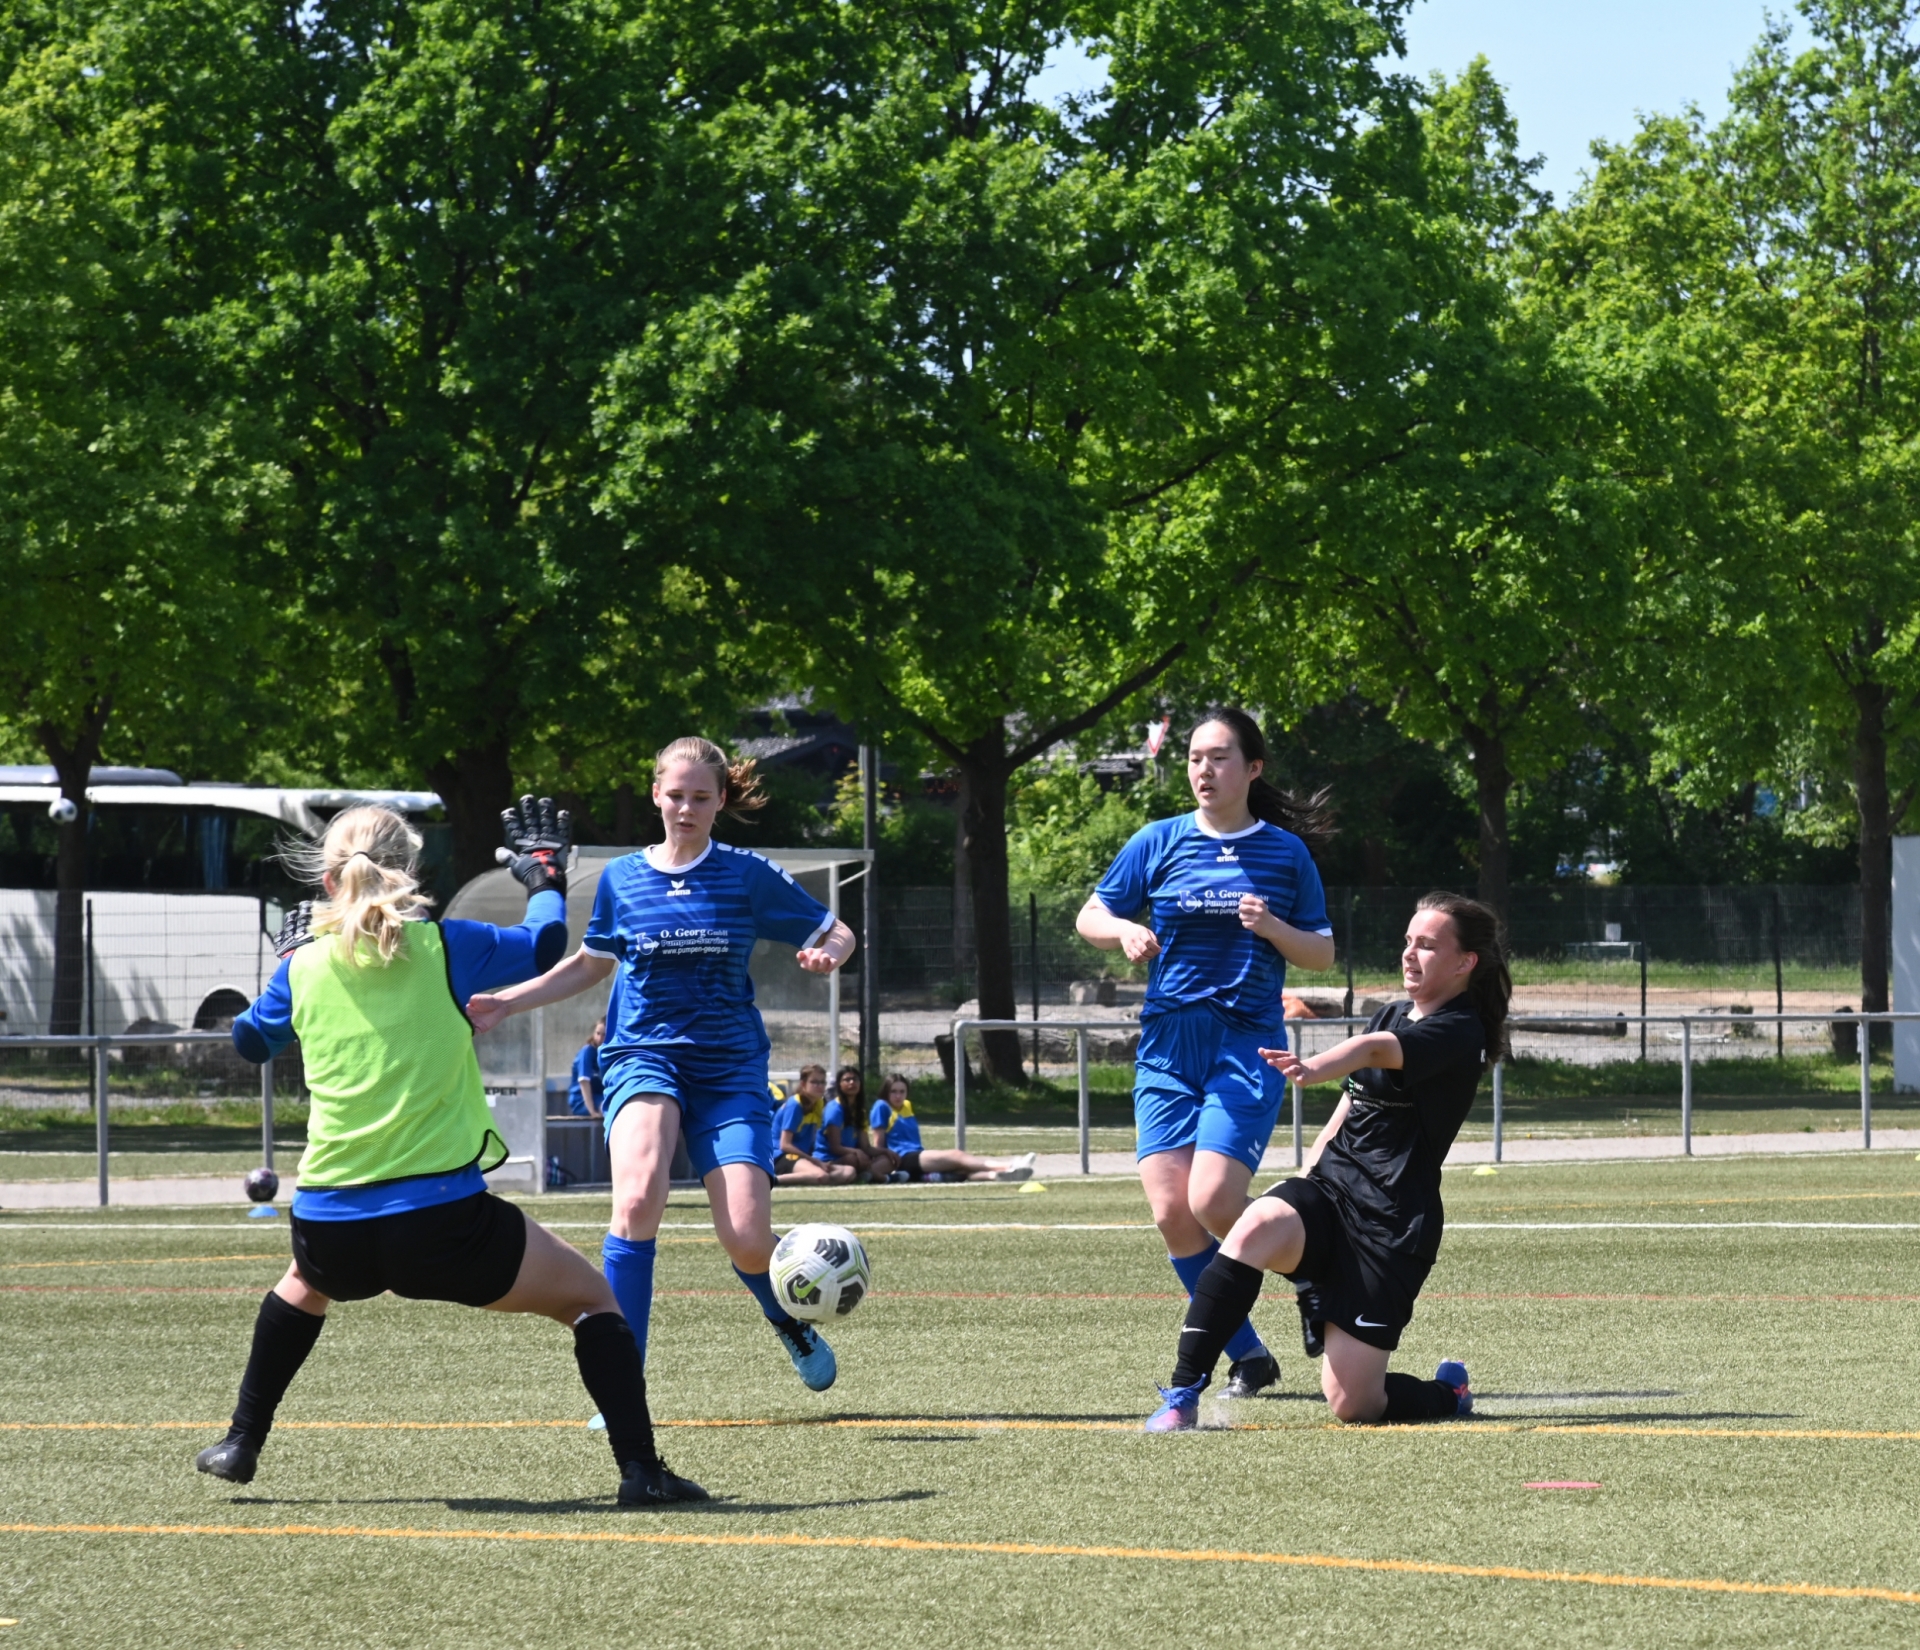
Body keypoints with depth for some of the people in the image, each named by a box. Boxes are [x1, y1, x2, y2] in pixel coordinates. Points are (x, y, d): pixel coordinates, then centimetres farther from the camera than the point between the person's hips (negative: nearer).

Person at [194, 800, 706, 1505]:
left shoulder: (305, 966, 5)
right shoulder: (442, 947, -3)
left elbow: (250, 1039, 25)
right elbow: (545, 943, 15)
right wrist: (545, 871, 34)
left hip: (329, 1230, 3)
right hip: (443, 1223, -3)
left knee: (304, 1285, 40)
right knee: (591, 1297, 15)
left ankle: (240, 1444, 40)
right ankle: (640, 1468, 0)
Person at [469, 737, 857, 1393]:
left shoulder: (749, 876, 0)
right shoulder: (621, 878, 6)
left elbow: (836, 934, 7)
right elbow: (590, 965, 23)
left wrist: (825, 955, -16)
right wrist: (505, 1001, 15)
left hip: (729, 1067, -1)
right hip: (642, 1056, 1)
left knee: (747, 1241, -12)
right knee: (638, 1197, -30)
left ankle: (790, 1324, 27)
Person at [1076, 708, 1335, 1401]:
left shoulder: (1285, 852, 5)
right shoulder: (1158, 842, 7)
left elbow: (1323, 954, 9)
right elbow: (1090, 917, 13)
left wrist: (1273, 928, -11)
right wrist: (1125, 930, -9)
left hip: (1248, 1044, -3)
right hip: (1168, 1046, 3)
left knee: (1213, 1202, -19)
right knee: (1172, 1213, -8)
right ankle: (1248, 1357, 6)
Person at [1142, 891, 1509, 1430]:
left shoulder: (1459, 1034, -10)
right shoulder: (1392, 1015, 16)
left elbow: (1377, 1051, -31)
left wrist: (1312, 1070, -49)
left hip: (1391, 1225, -6)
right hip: (1329, 1187, 6)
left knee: (1351, 1403, -8)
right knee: (1255, 1230, -30)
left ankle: (1448, 1392, 26)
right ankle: (1182, 1396, -28)